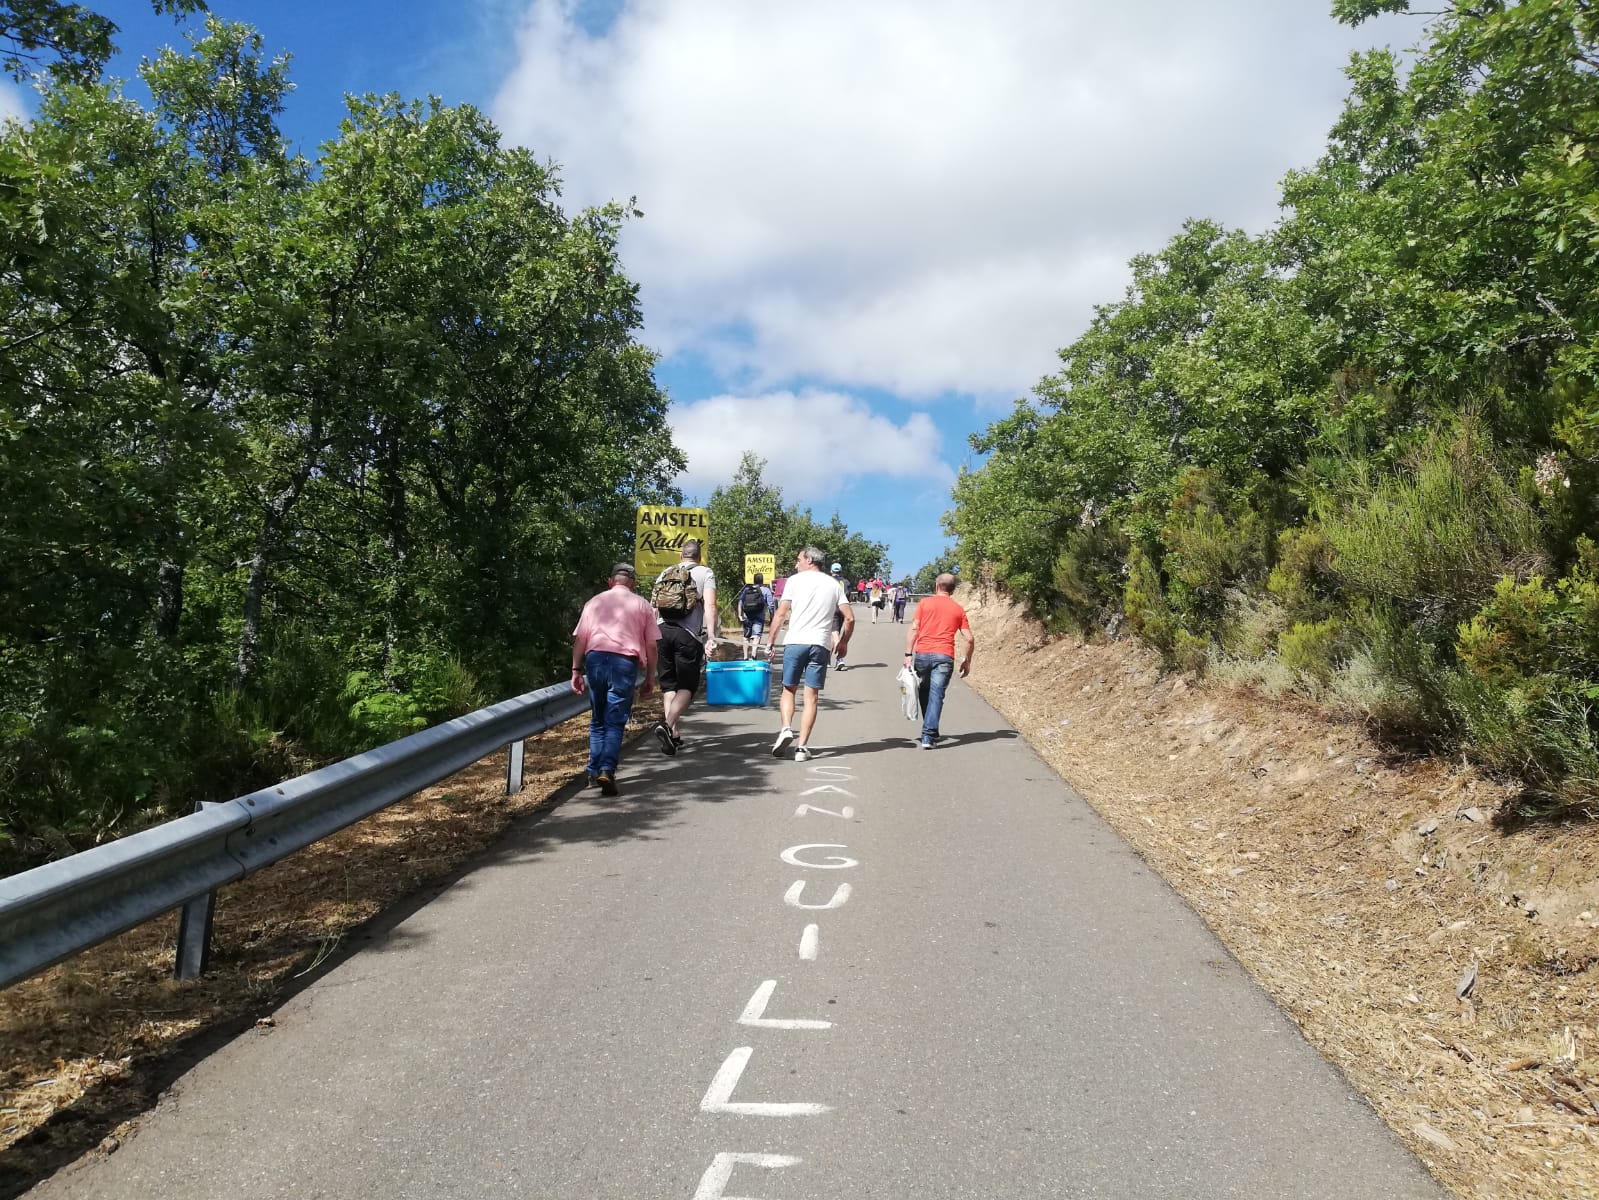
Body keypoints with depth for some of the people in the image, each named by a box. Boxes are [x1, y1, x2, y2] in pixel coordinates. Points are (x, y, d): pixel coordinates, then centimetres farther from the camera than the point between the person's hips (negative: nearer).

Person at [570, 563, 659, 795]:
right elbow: (651, 646, 9)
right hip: (625, 662, -2)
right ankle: (607, 770, -14)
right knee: (615, 722, 1)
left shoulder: (595, 601, 18)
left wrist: (576, 670, 8)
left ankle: (593, 772, 17)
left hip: (595, 658, 2)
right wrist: (649, 678, 14)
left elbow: (579, 639, 9)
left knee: (597, 720, 16)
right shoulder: (643, 605, 14)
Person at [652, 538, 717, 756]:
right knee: (686, 686, -1)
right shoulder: (705, 573, 6)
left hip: (663, 631, 4)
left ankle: (674, 735, 10)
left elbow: (654, 607, 16)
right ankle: (667, 724, -23)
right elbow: (710, 606, -7)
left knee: (668, 684, 11)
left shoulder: (665, 574, 18)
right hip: (689, 634, -4)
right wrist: (711, 636, -12)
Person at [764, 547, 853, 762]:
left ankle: (786, 729, -9)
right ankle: (802, 746, 1)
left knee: (789, 690, 13)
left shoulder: (795, 580, 5)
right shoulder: (834, 584, 12)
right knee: (811, 696, 4)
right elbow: (849, 618, 7)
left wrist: (770, 642, 5)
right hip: (821, 645, 2)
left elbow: (781, 614, 0)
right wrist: (843, 642, 20)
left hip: (795, 642, -1)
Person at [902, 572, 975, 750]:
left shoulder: (925, 603, 8)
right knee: (936, 695, -4)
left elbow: (913, 629, -1)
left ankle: (931, 732, 27)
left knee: (924, 693, 18)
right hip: (944, 656, 0)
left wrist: (908, 654, -1)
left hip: (922, 654, 1)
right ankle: (928, 736, -14)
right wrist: (967, 661, 18)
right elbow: (970, 639, 7)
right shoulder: (958, 609, 11)